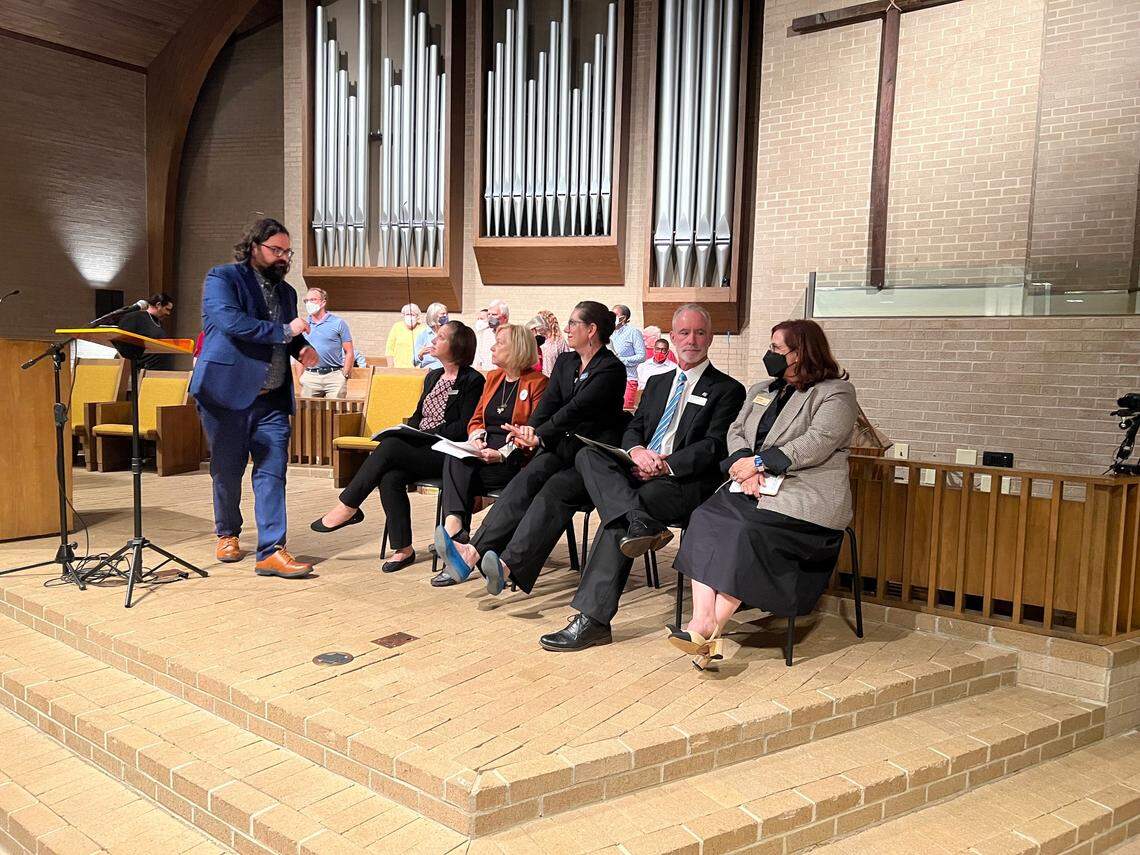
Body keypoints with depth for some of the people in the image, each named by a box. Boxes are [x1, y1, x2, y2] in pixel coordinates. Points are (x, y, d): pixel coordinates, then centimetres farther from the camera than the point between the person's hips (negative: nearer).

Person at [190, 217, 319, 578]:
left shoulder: (286, 291, 17)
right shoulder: (222, 278, -2)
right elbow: (230, 322, -19)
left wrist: (303, 348, 4)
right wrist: (284, 330, -16)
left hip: (272, 399, 5)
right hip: (227, 392, -4)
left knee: (273, 471, -5)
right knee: (227, 470, 9)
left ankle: (271, 551, -6)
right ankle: (227, 534, 31)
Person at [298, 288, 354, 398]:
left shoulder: (338, 323, 3)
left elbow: (349, 353, 2)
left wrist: (344, 376, -6)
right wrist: (300, 377, 7)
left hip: (334, 376, -3)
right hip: (310, 377, 3)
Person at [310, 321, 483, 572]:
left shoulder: (472, 380, -3)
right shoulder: (433, 376, 22)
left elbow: (466, 426, -11)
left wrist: (427, 435, -14)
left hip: (445, 453, -7)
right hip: (419, 448, 7)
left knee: (389, 447, -28)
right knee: (390, 478, -25)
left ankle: (348, 507, -16)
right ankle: (403, 549, -19)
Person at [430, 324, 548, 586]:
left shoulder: (537, 383, -1)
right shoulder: (493, 378, 22)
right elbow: (476, 419, 21)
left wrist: (503, 453, -20)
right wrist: (476, 439, -3)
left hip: (516, 459, -6)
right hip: (485, 452, 6)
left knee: (457, 467, -29)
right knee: (455, 460, -28)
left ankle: (454, 530, -28)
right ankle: (455, 528, -37)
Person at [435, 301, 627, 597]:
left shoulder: (612, 369, -7)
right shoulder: (565, 362, 17)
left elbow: (576, 409, -19)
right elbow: (549, 404, 4)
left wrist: (540, 436, -28)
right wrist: (529, 431, -17)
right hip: (564, 447, 6)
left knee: (555, 487, -32)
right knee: (527, 478, -23)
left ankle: (508, 566, -48)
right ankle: (474, 553, -39)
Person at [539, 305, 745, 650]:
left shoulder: (728, 390, 6)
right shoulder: (658, 383, 25)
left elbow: (715, 445, -6)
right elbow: (633, 429, 17)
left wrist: (665, 464, -19)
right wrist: (636, 450, -9)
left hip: (684, 481, -6)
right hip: (639, 471, 6)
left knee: (617, 517, -30)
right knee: (587, 456, -22)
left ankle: (593, 619, -29)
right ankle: (640, 522, -44)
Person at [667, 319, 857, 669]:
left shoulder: (836, 392, 0)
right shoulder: (761, 390, 24)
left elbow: (817, 443, -13)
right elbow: (736, 431, 14)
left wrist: (758, 462, -15)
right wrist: (743, 462, -9)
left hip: (806, 494, -6)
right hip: (755, 486, 6)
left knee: (748, 532, -31)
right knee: (705, 518, -22)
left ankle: (709, 629, -28)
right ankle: (702, 619, -32)